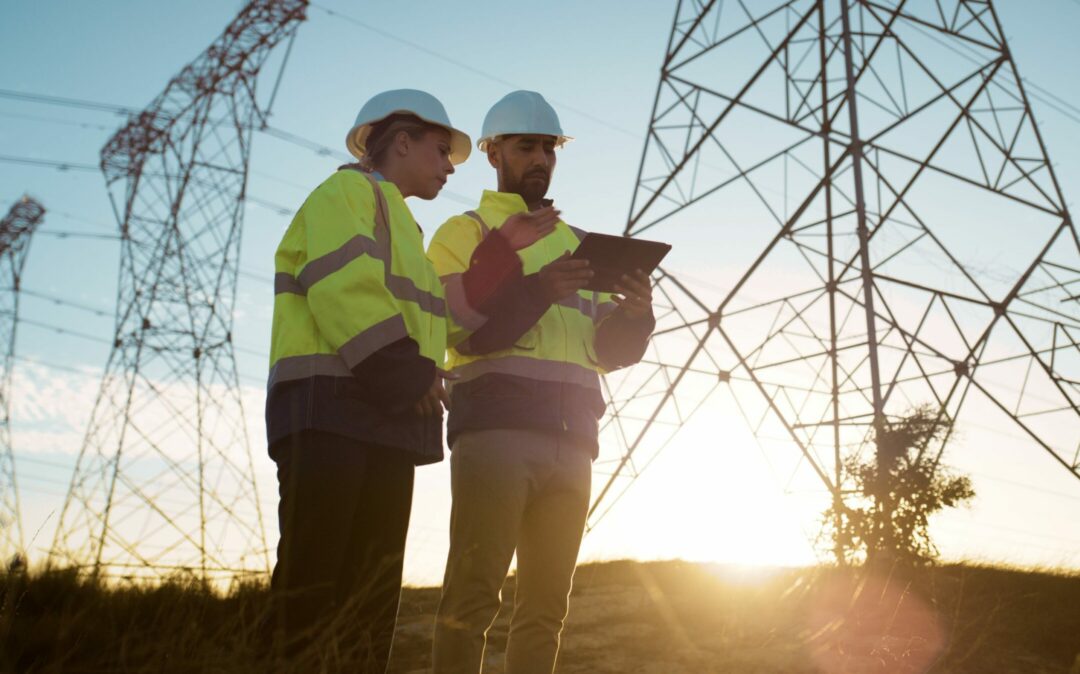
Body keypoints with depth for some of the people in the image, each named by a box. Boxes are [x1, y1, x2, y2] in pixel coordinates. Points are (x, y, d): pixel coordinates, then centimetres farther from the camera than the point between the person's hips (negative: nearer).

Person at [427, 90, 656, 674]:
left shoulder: (575, 242, 26)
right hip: (495, 425, -5)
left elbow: (606, 348, 18)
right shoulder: (465, 231, 12)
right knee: (474, 593, -12)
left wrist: (635, 312, -4)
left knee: (546, 603, 3)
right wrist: (538, 290, -19)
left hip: (569, 436, 5)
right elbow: (455, 323, -6)